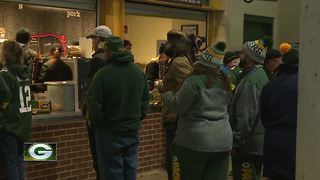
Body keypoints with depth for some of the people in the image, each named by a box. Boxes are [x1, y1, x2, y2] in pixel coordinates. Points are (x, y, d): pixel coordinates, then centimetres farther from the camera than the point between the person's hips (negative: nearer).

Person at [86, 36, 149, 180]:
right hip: (133, 132, 5)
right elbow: (145, 101, 9)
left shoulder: (103, 74, -18)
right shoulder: (139, 72, 0)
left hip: (110, 134, -5)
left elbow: (93, 105, -16)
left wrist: (94, 123, 2)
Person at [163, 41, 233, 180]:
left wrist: (167, 95, 11)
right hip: (223, 142, 6)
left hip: (197, 142, -5)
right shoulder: (224, 83, 9)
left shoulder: (194, 81, -13)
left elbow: (178, 106, -9)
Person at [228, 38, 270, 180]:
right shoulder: (260, 74, 13)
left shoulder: (251, 80, -20)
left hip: (248, 146, -10)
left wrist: (235, 142, -18)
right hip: (258, 143, 10)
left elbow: (246, 116, -24)